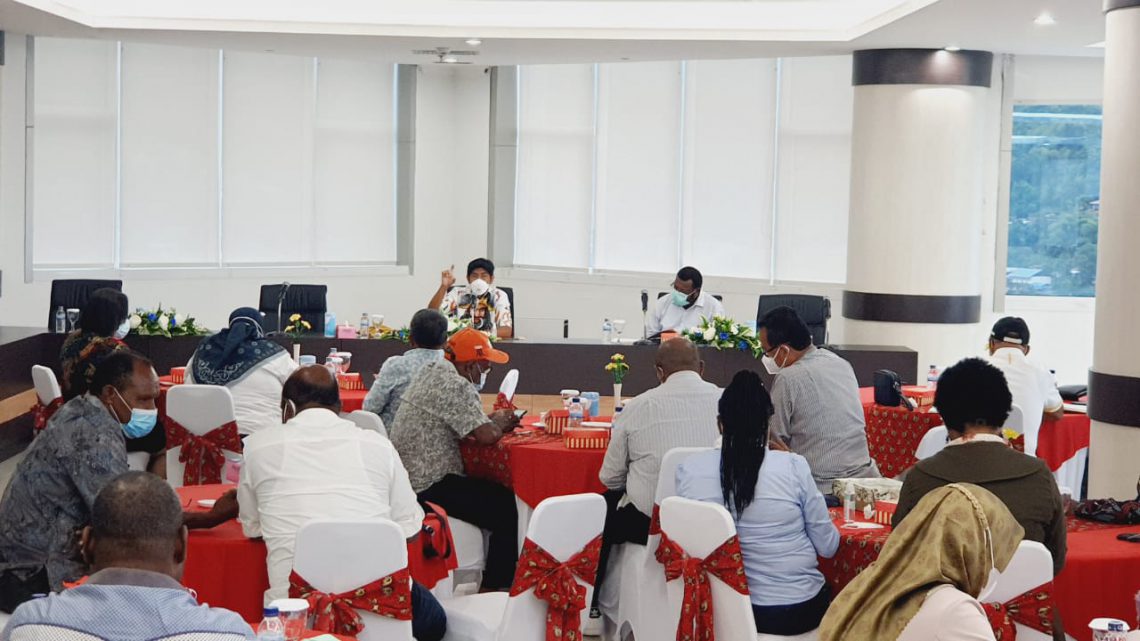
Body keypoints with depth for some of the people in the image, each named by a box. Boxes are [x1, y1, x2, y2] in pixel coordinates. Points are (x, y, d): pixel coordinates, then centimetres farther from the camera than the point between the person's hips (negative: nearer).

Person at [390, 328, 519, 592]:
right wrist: (499, 422, -1)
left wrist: (496, 420, 8)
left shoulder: (432, 371, 13)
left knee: (494, 493, 19)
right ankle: (494, 588, 4)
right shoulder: (456, 386, -18)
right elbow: (487, 436, -23)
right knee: (508, 509, -5)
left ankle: (493, 580, 21)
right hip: (429, 486, -10)